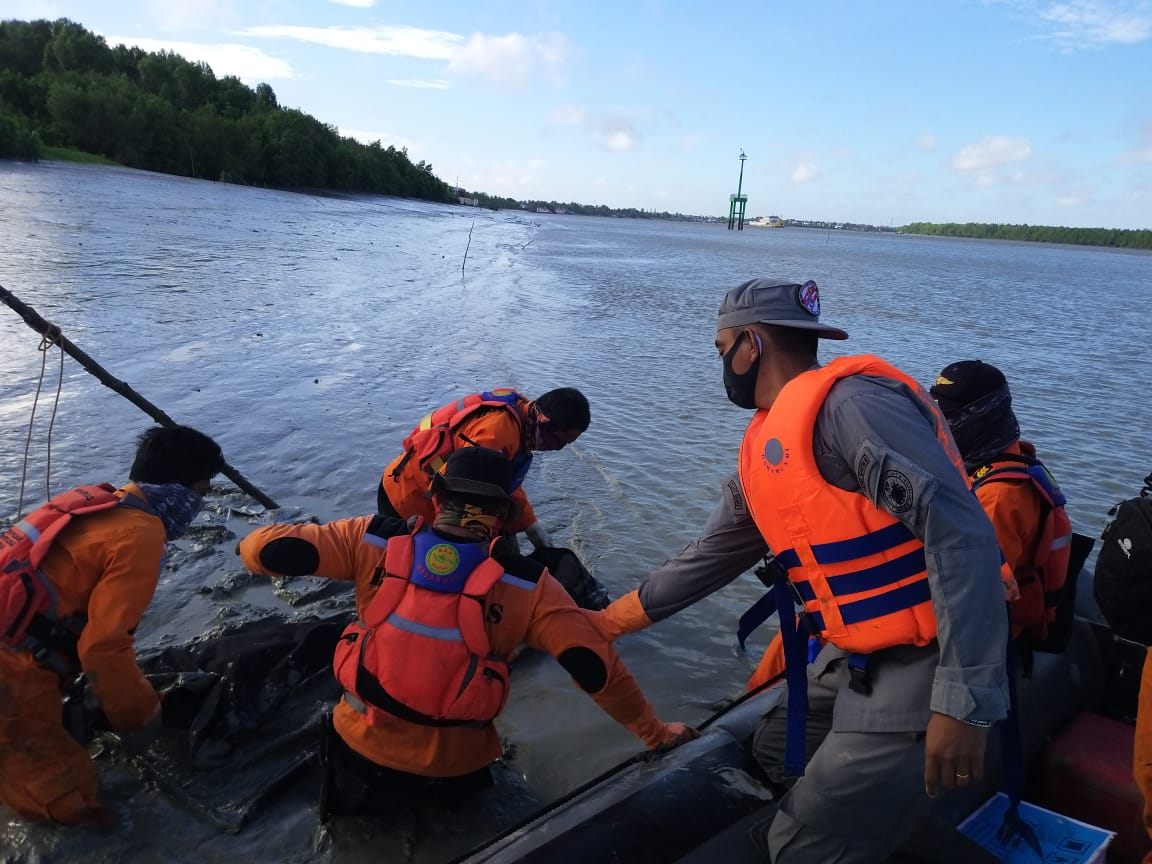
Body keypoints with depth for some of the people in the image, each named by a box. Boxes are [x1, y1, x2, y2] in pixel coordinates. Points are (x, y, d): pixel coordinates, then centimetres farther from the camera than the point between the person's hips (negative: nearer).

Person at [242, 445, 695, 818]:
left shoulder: (375, 539, -11)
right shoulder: (528, 584, -13)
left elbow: (261, 549, -9)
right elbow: (597, 668, -12)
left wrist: (256, 545, 15)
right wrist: (656, 732, 2)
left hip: (362, 749, 1)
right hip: (453, 771, 0)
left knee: (352, 802, 35)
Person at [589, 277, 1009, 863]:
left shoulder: (849, 401, -19)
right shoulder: (763, 448, 10)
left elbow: (960, 533, -25)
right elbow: (711, 557, 20)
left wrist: (963, 701, -28)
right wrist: (613, 619, 28)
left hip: (922, 666, -9)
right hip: (855, 659, 9)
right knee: (775, 750, 25)